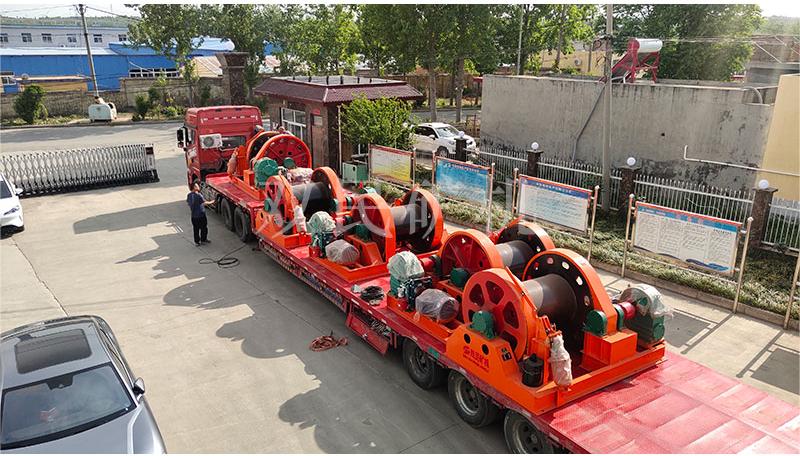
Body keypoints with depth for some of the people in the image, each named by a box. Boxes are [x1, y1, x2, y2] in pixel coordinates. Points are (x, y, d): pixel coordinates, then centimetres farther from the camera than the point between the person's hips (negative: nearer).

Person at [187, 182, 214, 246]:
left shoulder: (189, 195, -2)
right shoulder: (198, 195, -23)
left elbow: (188, 203, 10)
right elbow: (204, 202, -14)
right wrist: (210, 202, 3)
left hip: (193, 216, 6)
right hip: (201, 215, -6)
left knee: (196, 229, 16)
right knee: (204, 228, 13)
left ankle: (197, 241, 25)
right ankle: (203, 240, 25)